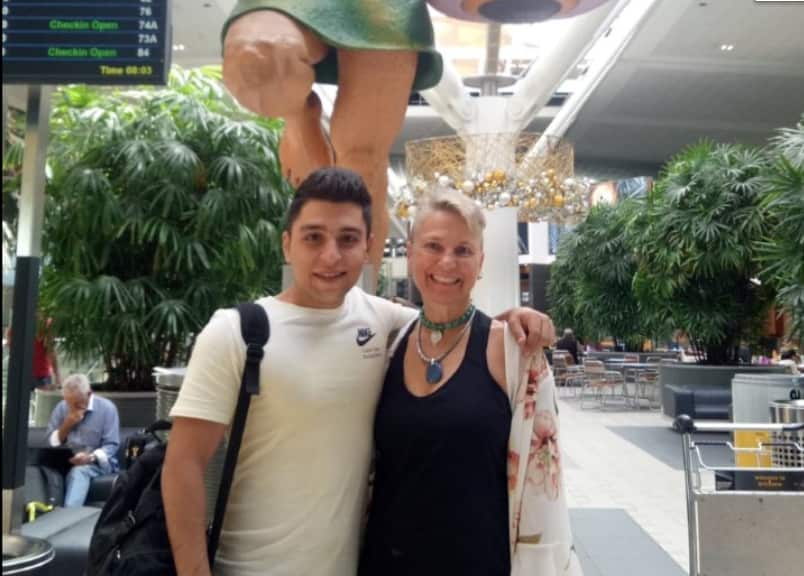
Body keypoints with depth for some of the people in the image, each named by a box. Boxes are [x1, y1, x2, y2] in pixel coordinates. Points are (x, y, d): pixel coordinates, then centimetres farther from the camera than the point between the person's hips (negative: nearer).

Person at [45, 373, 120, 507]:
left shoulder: (106, 408, -5)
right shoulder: (61, 407, 7)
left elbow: (111, 445, -10)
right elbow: (51, 442, 5)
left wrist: (90, 458, -26)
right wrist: (66, 426, -11)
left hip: (98, 462, -4)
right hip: (65, 461, 4)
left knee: (78, 471, -37)